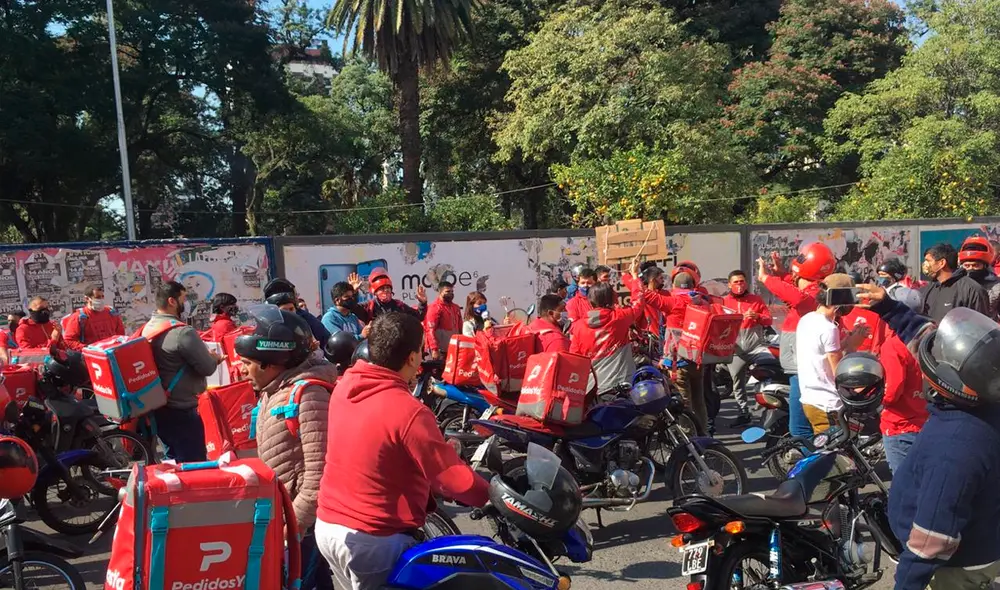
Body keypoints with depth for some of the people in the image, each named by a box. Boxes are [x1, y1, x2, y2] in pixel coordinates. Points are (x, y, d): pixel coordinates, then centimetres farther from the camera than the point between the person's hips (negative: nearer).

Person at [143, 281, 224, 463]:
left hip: (157, 408, 9)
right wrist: (215, 358, 4)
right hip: (181, 411, -9)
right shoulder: (182, 332, -22)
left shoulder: (147, 329, 7)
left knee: (174, 462, 21)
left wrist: (205, 355, 14)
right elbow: (207, 368, -18)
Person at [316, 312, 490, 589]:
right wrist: (490, 494, -1)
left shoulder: (344, 386, -3)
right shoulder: (409, 412, -26)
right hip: (371, 539, -7)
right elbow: (455, 481, -21)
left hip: (326, 525, 8)